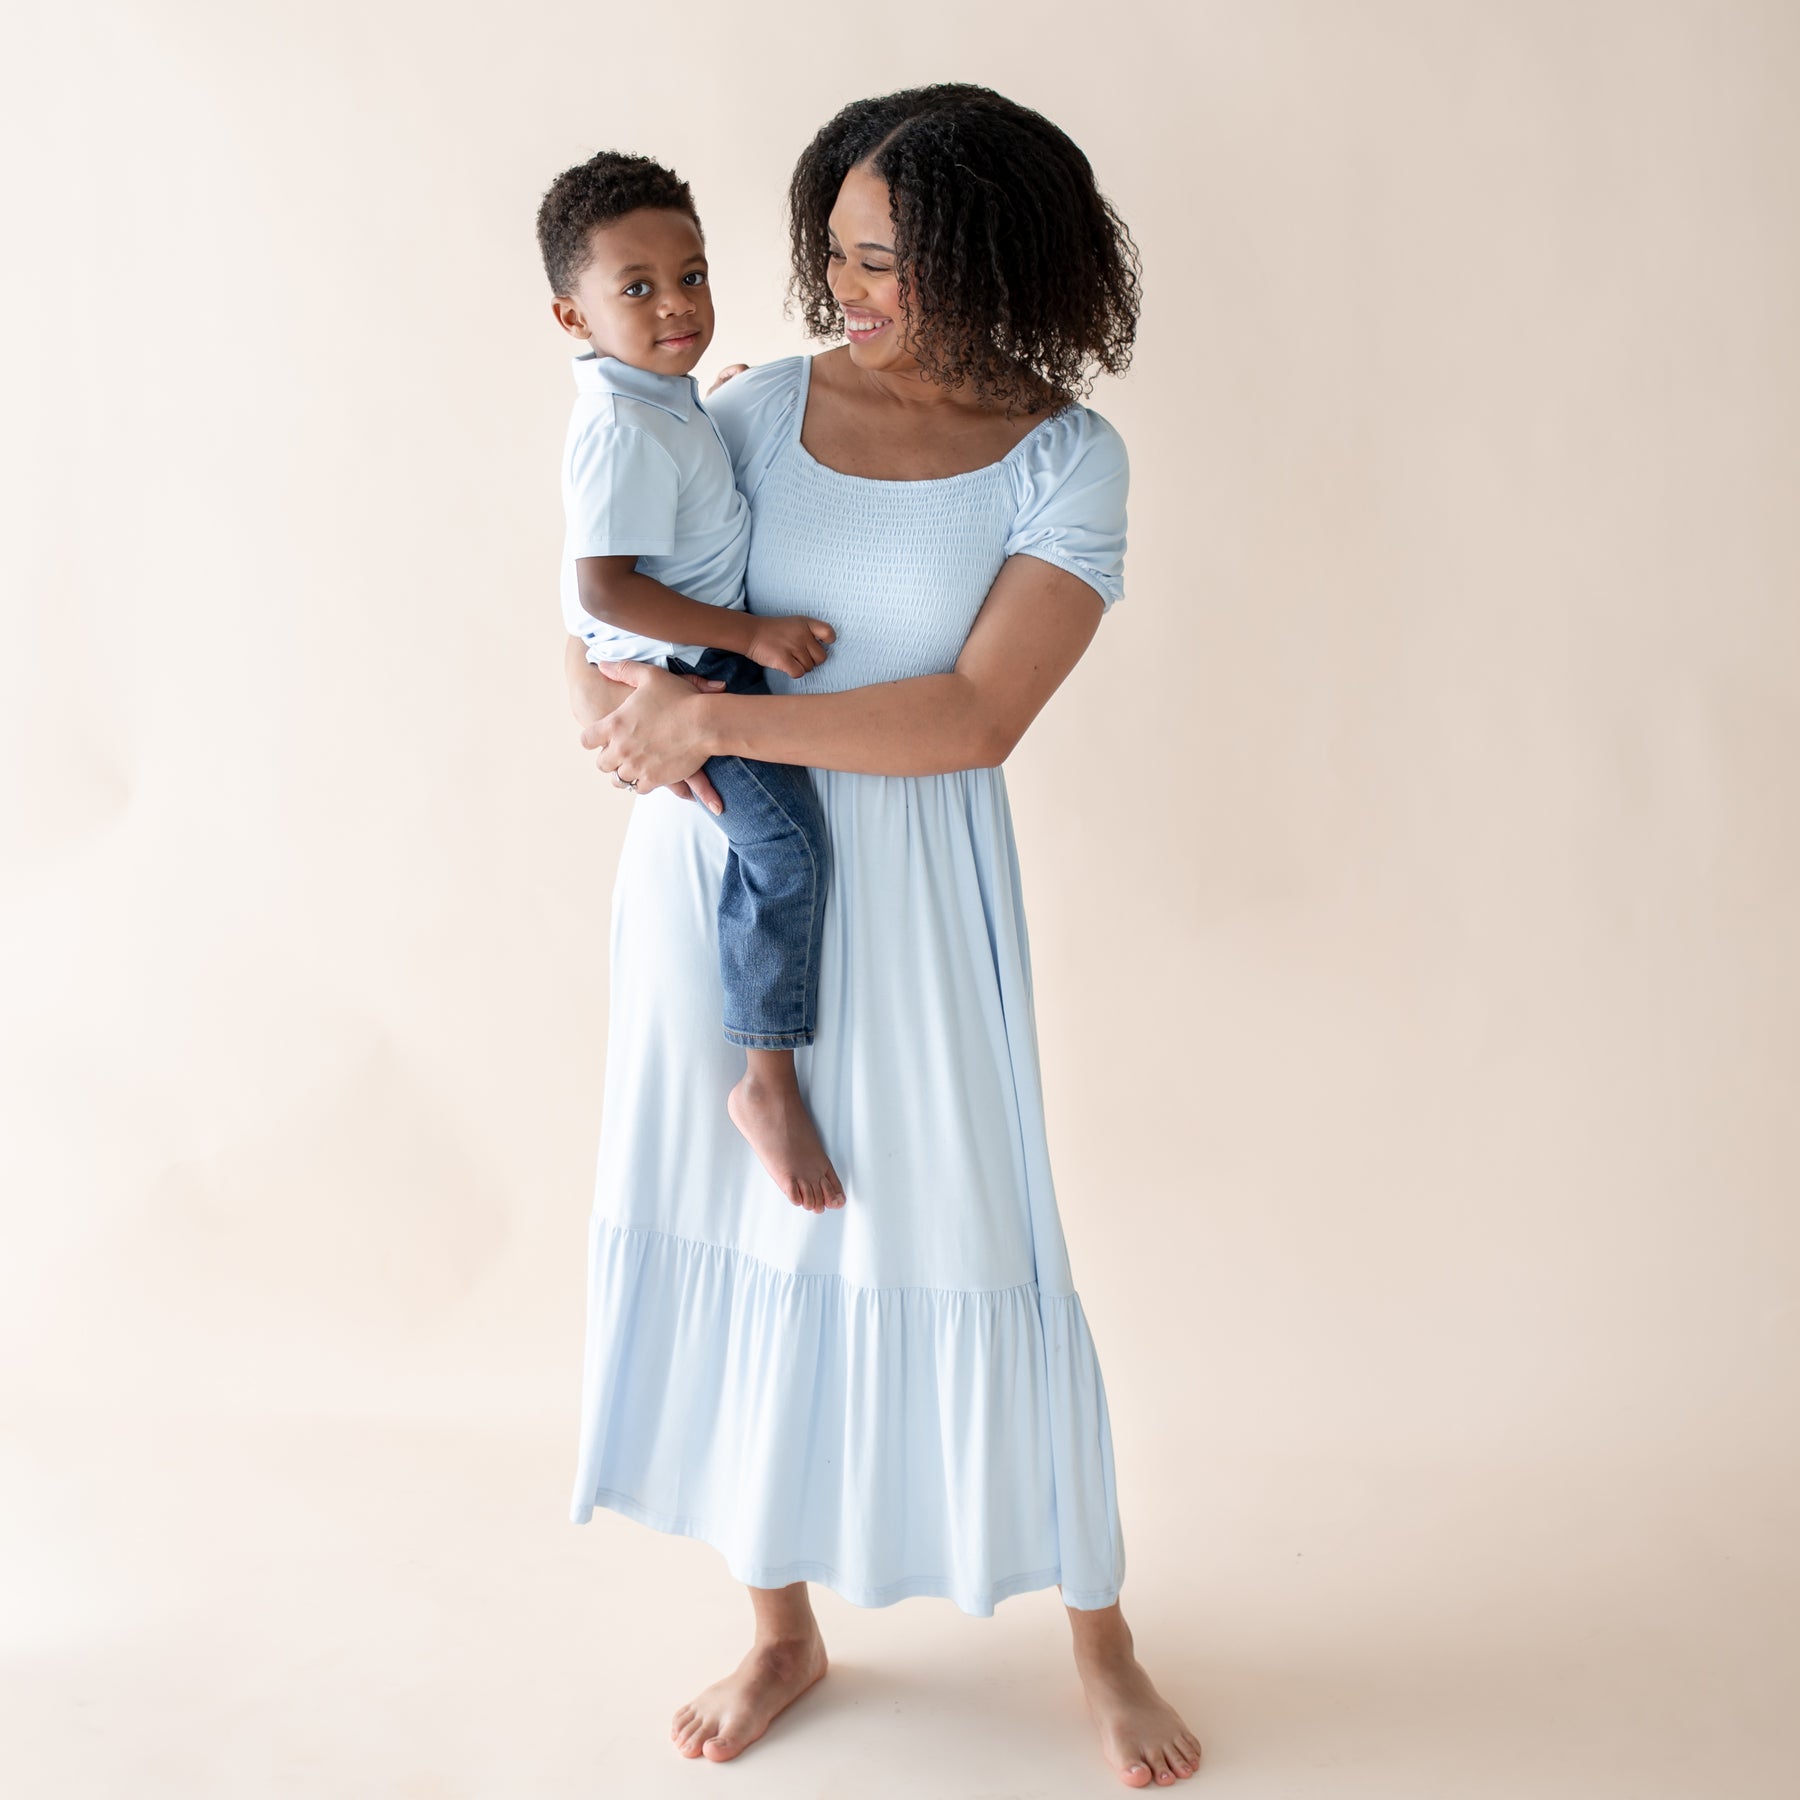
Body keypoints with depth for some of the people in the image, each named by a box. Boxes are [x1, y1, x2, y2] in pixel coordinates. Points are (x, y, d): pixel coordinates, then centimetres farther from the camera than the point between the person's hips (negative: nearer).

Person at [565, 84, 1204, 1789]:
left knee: (960, 1244, 3)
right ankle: (782, 1626, 31)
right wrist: (611, 695, -14)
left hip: (905, 887, -4)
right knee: (731, 1227, 11)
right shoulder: (768, 405, 3)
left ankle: (1099, 1638, 26)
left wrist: (717, 718, -22)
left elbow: (974, 715, -18)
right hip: (713, 865, 4)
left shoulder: (1068, 460, -7)